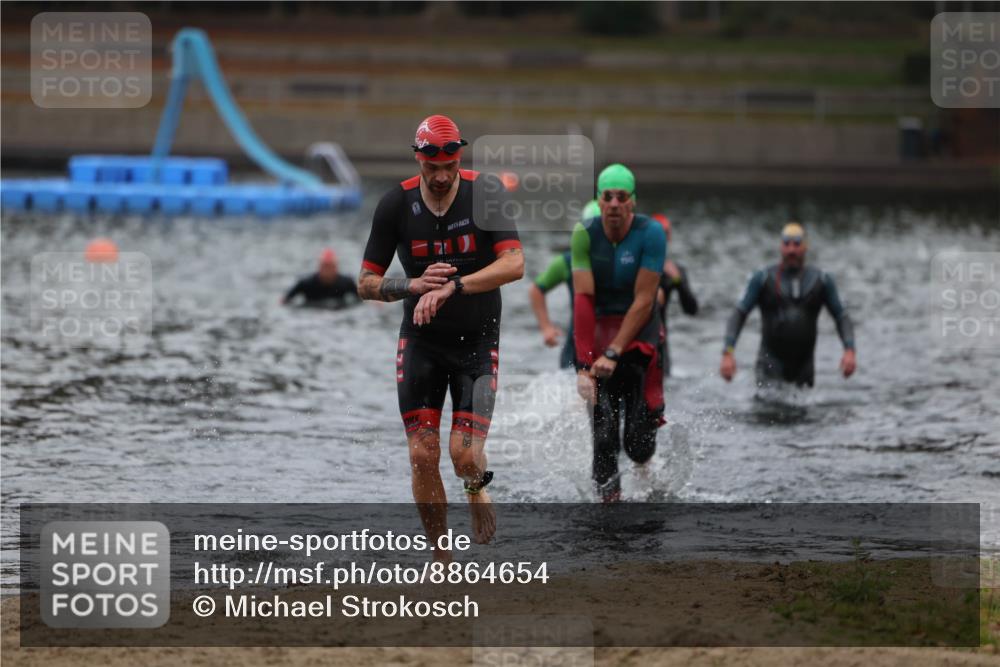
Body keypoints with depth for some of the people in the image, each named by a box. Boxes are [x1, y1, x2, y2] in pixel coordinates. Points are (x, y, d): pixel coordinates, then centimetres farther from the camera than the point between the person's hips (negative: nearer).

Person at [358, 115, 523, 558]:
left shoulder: (485, 193, -12)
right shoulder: (396, 205, -7)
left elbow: (514, 264, -22)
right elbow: (366, 284, -1)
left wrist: (451, 288, -32)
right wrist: (414, 285, -21)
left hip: (477, 340, -2)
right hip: (421, 341, 2)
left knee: (465, 455, -13)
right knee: (423, 457, -5)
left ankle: (476, 489, 25)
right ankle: (442, 560, 11)